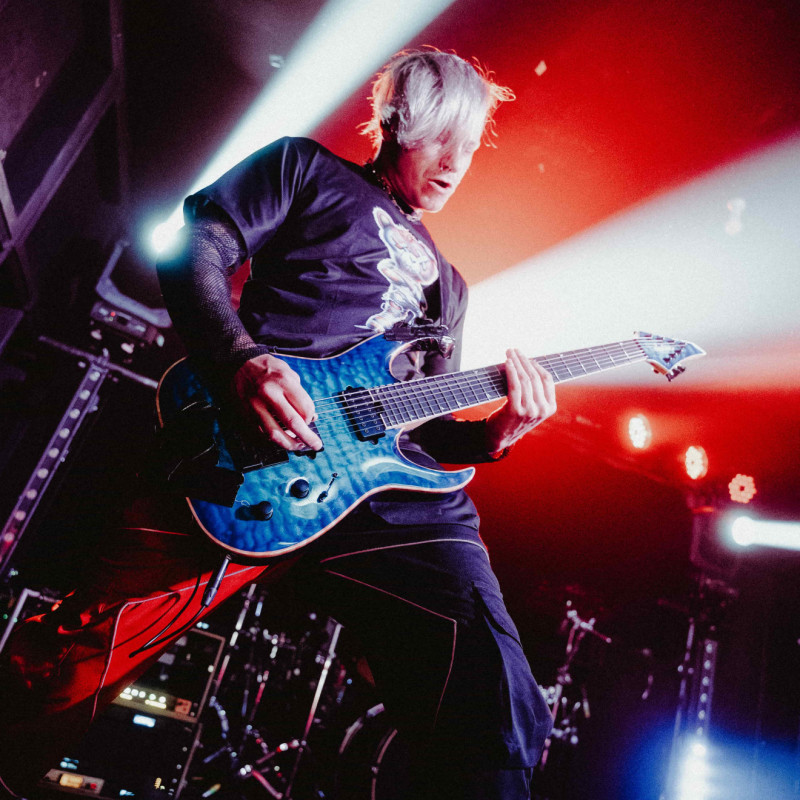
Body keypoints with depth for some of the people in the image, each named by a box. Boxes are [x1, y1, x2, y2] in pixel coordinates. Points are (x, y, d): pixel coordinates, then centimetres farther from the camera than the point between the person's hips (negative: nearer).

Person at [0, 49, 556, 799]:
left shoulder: (446, 284, 31)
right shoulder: (308, 170, 18)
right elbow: (194, 248, 4)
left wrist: (491, 434, 7)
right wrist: (244, 361, -13)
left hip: (392, 494, 4)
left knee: (493, 713, -14)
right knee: (79, 658, -6)